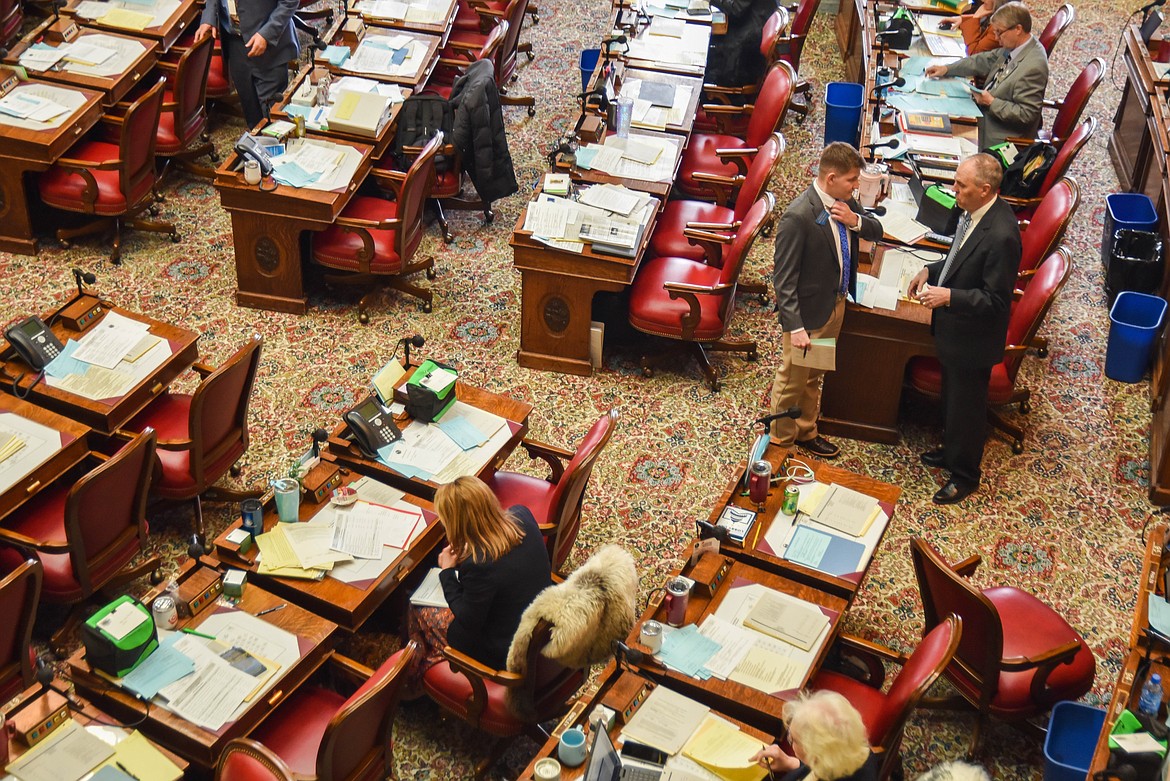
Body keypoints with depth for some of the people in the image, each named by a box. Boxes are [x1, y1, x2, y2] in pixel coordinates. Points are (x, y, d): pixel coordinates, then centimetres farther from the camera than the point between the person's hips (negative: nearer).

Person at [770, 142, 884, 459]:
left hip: (836, 304, 8)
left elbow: (877, 231, 9)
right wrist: (795, 327, -28)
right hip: (808, 313, -8)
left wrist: (856, 221, -13)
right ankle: (781, 442, 30)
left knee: (814, 377, 25)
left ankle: (805, 432, 43)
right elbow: (783, 279, -25)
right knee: (793, 380, 11)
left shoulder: (845, 202, -4)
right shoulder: (798, 217, -27)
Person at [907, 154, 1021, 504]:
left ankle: (965, 475, 31)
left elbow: (996, 300, -27)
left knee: (966, 406, 11)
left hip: (973, 338, -9)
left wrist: (948, 297, -32)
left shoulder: (1001, 236, -32)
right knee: (951, 397, 28)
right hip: (953, 329, 9)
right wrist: (931, 270, 0)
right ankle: (951, 451, 50)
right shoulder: (973, 212, -4)